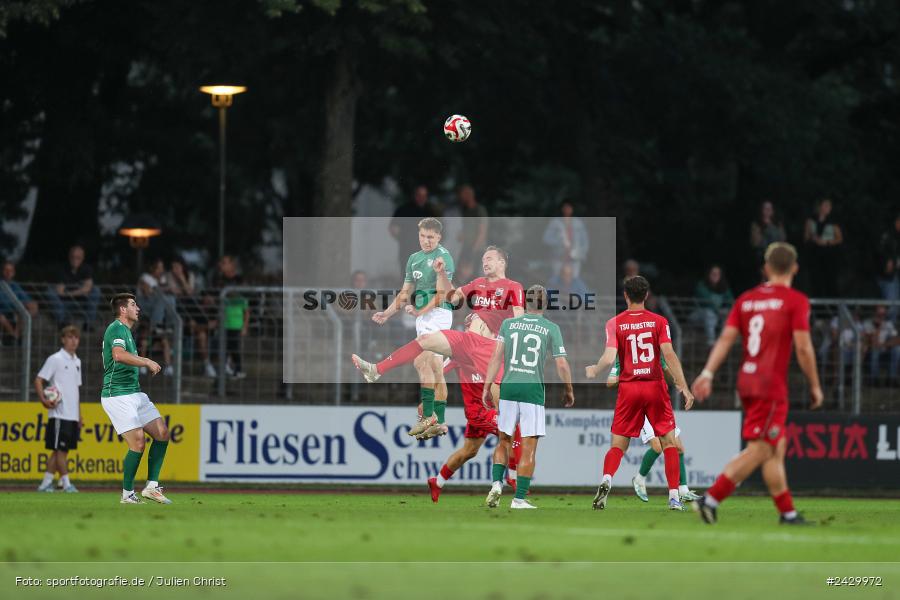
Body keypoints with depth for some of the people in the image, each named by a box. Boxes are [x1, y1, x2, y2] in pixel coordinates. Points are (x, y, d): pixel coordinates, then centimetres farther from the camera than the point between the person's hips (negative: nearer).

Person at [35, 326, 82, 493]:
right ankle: (66, 483, -5)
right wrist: (43, 399, -22)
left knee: (62, 450, 7)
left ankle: (46, 483, 11)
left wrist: (79, 414, 18)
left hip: (72, 415, 7)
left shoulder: (77, 361, 16)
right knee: (60, 449, -5)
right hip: (59, 413, -7)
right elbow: (38, 380, -8)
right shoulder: (55, 359, -5)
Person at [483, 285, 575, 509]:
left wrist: (487, 388, 3)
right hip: (533, 390, -2)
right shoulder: (551, 328, 2)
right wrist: (569, 392, 14)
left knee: (504, 441, 18)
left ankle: (496, 483, -1)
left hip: (508, 387, 2)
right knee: (529, 449, 2)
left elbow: (496, 358, 1)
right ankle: (519, 499, -1)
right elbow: (562, 365, 0)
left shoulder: (508, 324, 7)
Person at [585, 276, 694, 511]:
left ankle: (606, 481, -23)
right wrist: (683, 386, -7)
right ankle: (674, 497, 2)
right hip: (656, 386, 0)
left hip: (628, 388, 0)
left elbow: (608, 359, -10)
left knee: (618, 445, 5)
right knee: (669, 442, 9)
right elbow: (669, 355, -9)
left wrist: (593, 371, 11)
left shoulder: (615, 323, -1)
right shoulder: (659, 321, 0)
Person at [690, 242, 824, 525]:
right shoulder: (796, 301, -5)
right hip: (772, 386, -7)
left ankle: (787, 512, 15)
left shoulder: (746, 299, 10)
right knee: (759, 450, -7)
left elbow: (726, 338, 2)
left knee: (777, 447, 14)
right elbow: (803, 348, -9)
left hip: (747, 383, 7)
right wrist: (815, 386, 0)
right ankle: (710, 499, -15)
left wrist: (707, 373, -2)